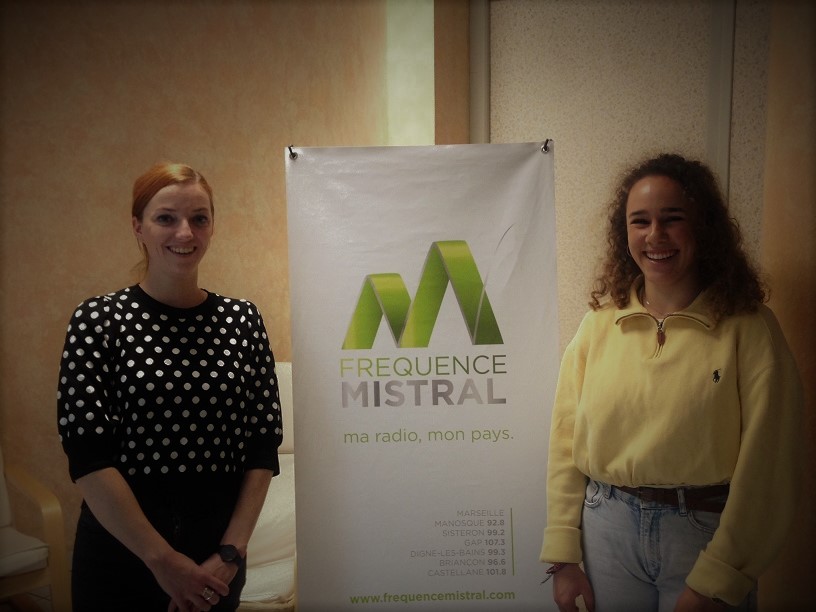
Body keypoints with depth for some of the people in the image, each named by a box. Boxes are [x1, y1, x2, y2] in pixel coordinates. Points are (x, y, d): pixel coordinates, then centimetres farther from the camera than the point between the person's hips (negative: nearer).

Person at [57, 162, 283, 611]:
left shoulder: (241, 319, -2)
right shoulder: (98, 320, -8)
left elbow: (264, 447, -2)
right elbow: (87, 456, -12)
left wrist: (231, 552, -9)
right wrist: (162, 558, -13)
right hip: (121, 549, -1)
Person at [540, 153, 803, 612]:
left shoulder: (749, 328, -9)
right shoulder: (599, 324, -1)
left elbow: (766, 467, -11)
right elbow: (566, 443, 1)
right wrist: (563, 558, -1)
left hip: (706, 534, -2)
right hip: (607, 530, 3)